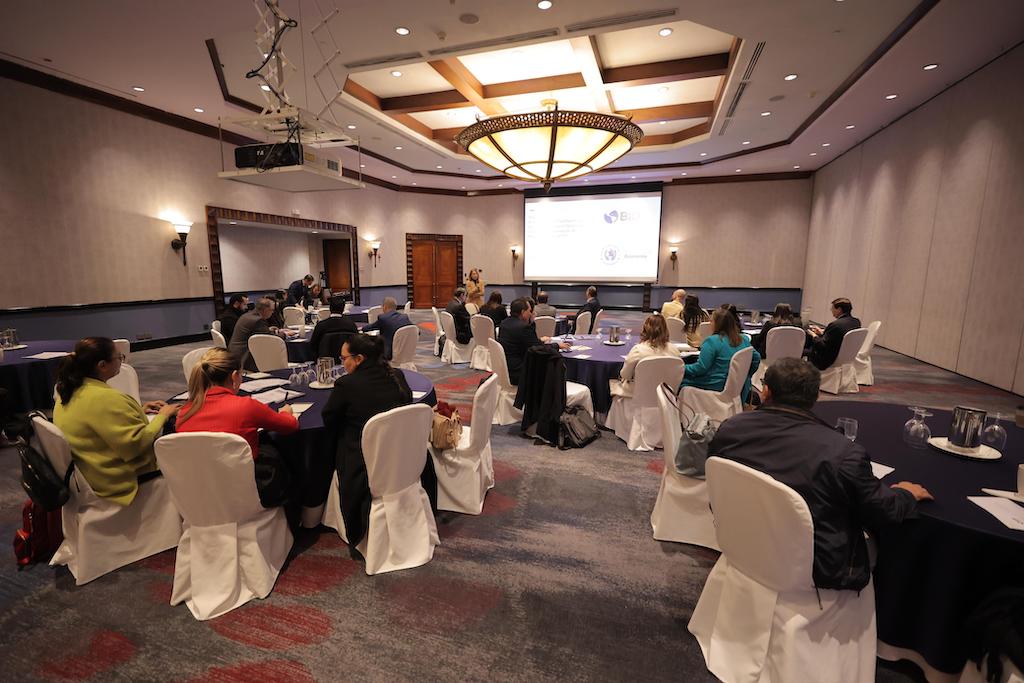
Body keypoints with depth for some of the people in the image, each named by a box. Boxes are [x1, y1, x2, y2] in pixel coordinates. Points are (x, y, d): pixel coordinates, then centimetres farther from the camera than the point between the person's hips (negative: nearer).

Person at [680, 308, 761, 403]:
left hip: (717, 386, -8)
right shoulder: (744, 339, 6)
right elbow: (756, 358, 14)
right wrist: (744, 377, 25)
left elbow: (701, 368, -19)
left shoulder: (712, 341, -18)